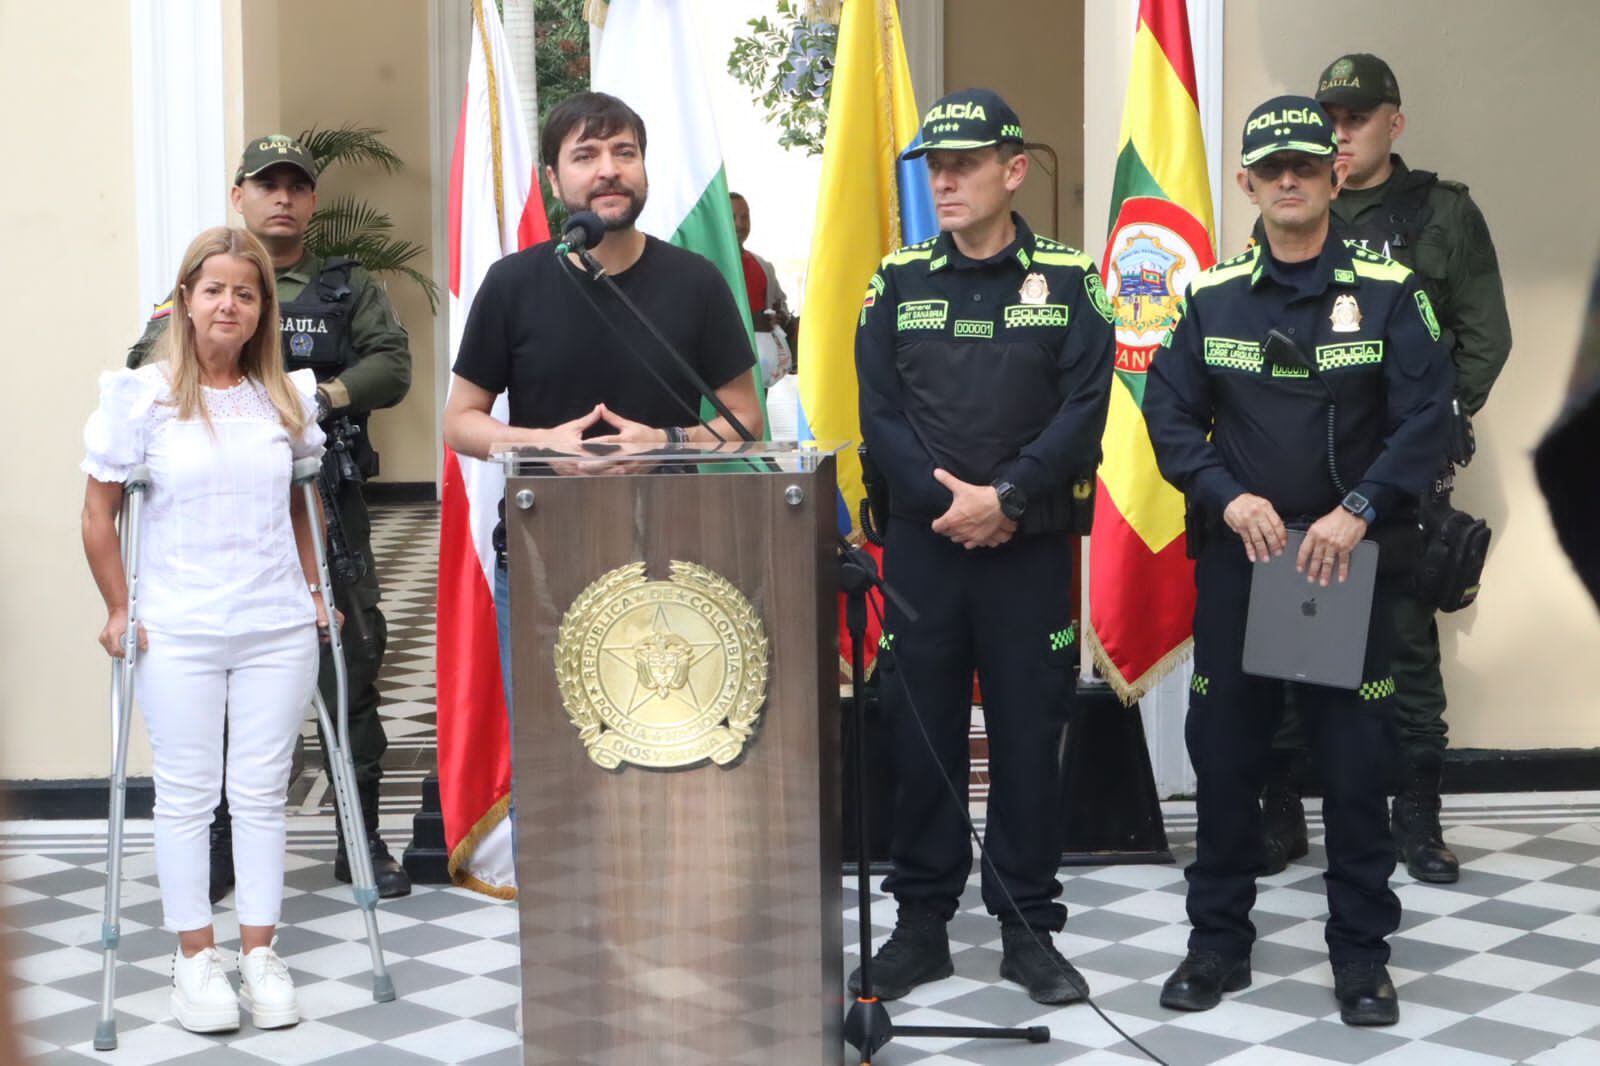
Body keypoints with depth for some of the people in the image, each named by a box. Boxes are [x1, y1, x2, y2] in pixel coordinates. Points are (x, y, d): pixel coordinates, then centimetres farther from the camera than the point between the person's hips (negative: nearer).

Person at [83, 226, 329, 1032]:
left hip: (278, 631, 3)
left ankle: (259, 950, 18)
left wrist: (313, 590, 11)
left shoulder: (286, 397, 6)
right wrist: (118, 610, -3)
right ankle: (194, 955, 16)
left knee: (262, 790, 7)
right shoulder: (143, 396, -5)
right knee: (187, 792, 4)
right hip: (178, 634, -3)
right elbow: (98, 515, -1)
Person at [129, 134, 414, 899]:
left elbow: (392, 362, -1)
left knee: (352, 656, 0)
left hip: (327, 499, 0)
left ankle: (361, 836, 11)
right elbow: (146, 370, 2)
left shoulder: (349, 287, 13)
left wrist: (333, 392, -19)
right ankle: (218, 843, 14)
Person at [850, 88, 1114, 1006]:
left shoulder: (1068, 280, 1)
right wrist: (947, 501, -12)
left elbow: (1083, 412, -7)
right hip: (922, 543, 2)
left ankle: (1029, 926, 17)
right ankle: (922, 924, 18)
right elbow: (879, 414, 0)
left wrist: (1004, 499, -16)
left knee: (1030, 737, 4)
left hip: (1031, 546, -1)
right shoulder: (900, 281, 6)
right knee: (921, 733, 6)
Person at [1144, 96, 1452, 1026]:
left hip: (1349, 559, -2)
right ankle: (1218, 941, 21)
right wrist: (1228, 497, -13)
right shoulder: (1213, 298, 5)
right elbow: (1171, 416, 3)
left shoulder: (1390, 292, -2)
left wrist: (1358, 512, -19)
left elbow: (1425, 418, -8)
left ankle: (1363, 951, 17)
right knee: (1224, 753, 7)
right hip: (1238, 556, 2)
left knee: (1357, 758, 3)